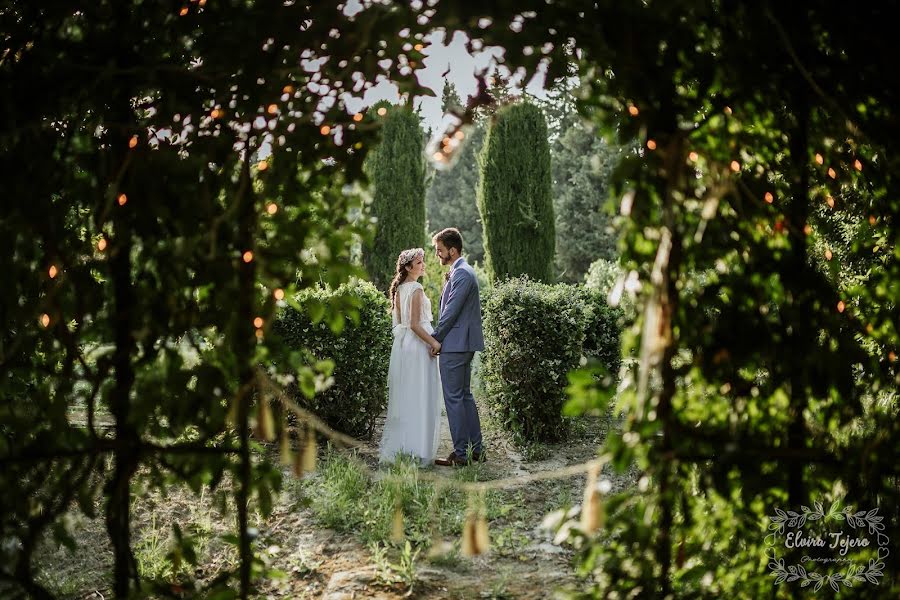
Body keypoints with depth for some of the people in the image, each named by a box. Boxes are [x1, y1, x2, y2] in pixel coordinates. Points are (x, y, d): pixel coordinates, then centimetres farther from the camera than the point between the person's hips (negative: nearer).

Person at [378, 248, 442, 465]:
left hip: (402, 344, 9)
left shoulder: (399, 288, 10)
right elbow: (415, 325, -20)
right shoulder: (416, 289, -15)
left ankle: (395, 447, 18)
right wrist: (434, 342, -15)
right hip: (417, 345, -9)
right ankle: (417, 449, 0)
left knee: (402, 397, 13)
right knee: (419, 398, -3)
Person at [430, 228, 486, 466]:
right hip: (464, 344, 10)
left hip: (455, 345, -10)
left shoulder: (461, 274, -16)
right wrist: (439, 337, 14)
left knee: (454, 398, -5)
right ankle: (476, 449, 19)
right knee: (465, 395, 14)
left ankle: (461, 453, -1)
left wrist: (435, 338, -10)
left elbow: (451, 311, -18)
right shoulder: (462, 271, 16)